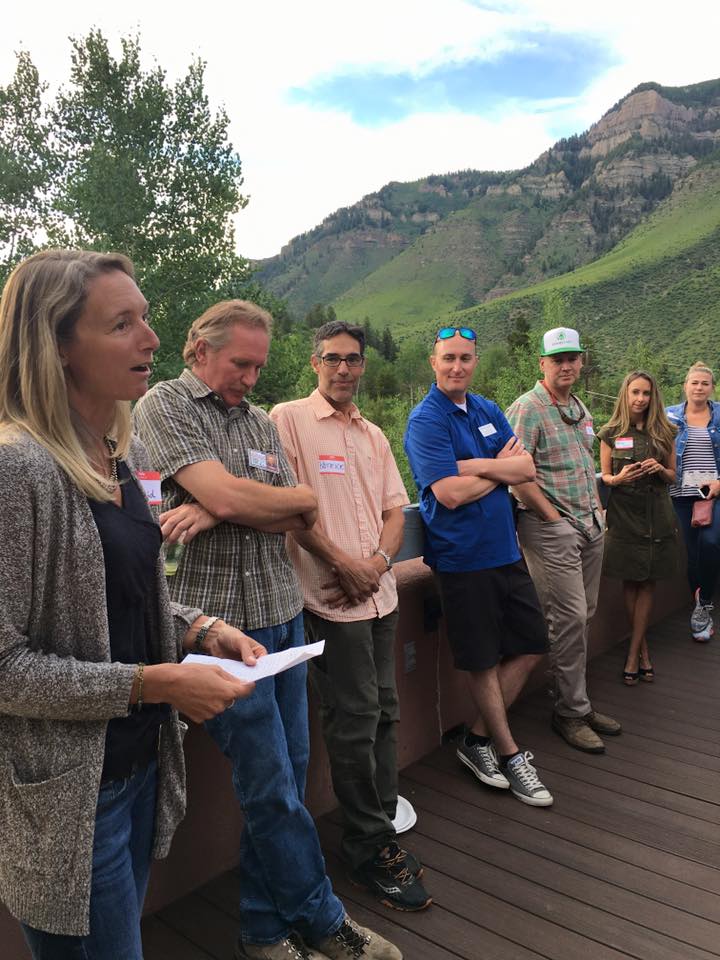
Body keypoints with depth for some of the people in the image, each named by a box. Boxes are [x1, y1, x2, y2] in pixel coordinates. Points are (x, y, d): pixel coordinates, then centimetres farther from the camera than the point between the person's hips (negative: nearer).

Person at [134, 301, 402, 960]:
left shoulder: (261, 422, 14)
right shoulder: (164, 405, -4)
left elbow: (302, 520, 3)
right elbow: (225, 494, -18)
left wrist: (215, 515, -13)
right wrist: (297, 496, 0)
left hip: (284, 615, 7)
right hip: (221, 623, -6)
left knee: (286, 777, 13)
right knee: (272, 787, 3)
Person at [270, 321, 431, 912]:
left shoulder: (374, 435, 16)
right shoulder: (288, 419, -4)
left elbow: (395, 509, 14)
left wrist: (378, 562, -5)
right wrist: (343, 562, -13)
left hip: (380, 592, 7)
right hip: (330, 597, -6)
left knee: (384, 713, 13)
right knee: (356, 720, 0)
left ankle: (381, 828, 29)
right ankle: (369, 849, 17)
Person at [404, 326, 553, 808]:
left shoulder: (489, 411, 9)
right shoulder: (426, 421, -12)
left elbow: (527, 468, -1)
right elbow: (450, 493, -21)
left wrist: (475, 465, -16)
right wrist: (501, 469, -7)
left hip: (506, 549, 7)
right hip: (462, 556, -7)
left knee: (531, 645, 12)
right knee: (483, 660, 8)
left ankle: (479, 739, 26)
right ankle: (509, 753, 26)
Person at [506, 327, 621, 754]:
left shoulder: (581, 407, 15)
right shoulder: (527, 408, -11)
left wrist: (597, 507, 13)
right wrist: (554, 517, -13)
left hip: (590, 525, 8)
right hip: (552, 527, -8)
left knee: (585, 614, 12)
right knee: (570, 617, -5)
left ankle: (579, 701, 25)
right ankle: (571, 712, 9)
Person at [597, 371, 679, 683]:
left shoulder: (663, 432, 5)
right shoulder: (611, 433, 2)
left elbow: (672, 476, 11)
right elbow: (604, 476, 6)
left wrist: (660, 470, -11)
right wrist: (619, 479, -17)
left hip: (657, 517, 1)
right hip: (624, 517, -1)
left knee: (647, 583, 3)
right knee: (630, 583, 5)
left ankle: (633, 653, 10)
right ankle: (643, 648, 21)